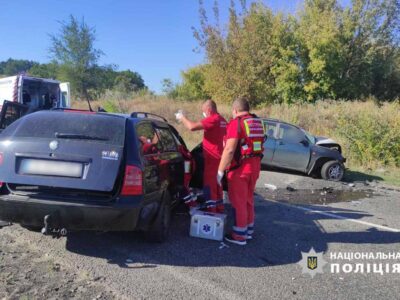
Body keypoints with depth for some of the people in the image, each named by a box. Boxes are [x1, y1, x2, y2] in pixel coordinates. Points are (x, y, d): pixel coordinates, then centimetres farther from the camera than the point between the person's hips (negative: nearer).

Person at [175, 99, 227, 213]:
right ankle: (219, 209, 27)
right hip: (218, 158, 10)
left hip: (212, 158, -10)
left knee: (209, 186, -4)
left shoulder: (213, 119, -17)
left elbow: (192, 127, -23)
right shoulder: (222, 120, 13)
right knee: (217, 185, 18)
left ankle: (211, 212, 1)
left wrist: (182, 118, -9)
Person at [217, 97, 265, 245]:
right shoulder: (258, 122, 10)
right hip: (255, 166, 8)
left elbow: (229, 150, -21)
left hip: (240, 167, -8)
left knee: (238, 201, 3)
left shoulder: (236, 123, -14)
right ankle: (248, 230, 31)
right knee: (248, 199, 20)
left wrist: (220, 171, -17)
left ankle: (240, 235, 12)